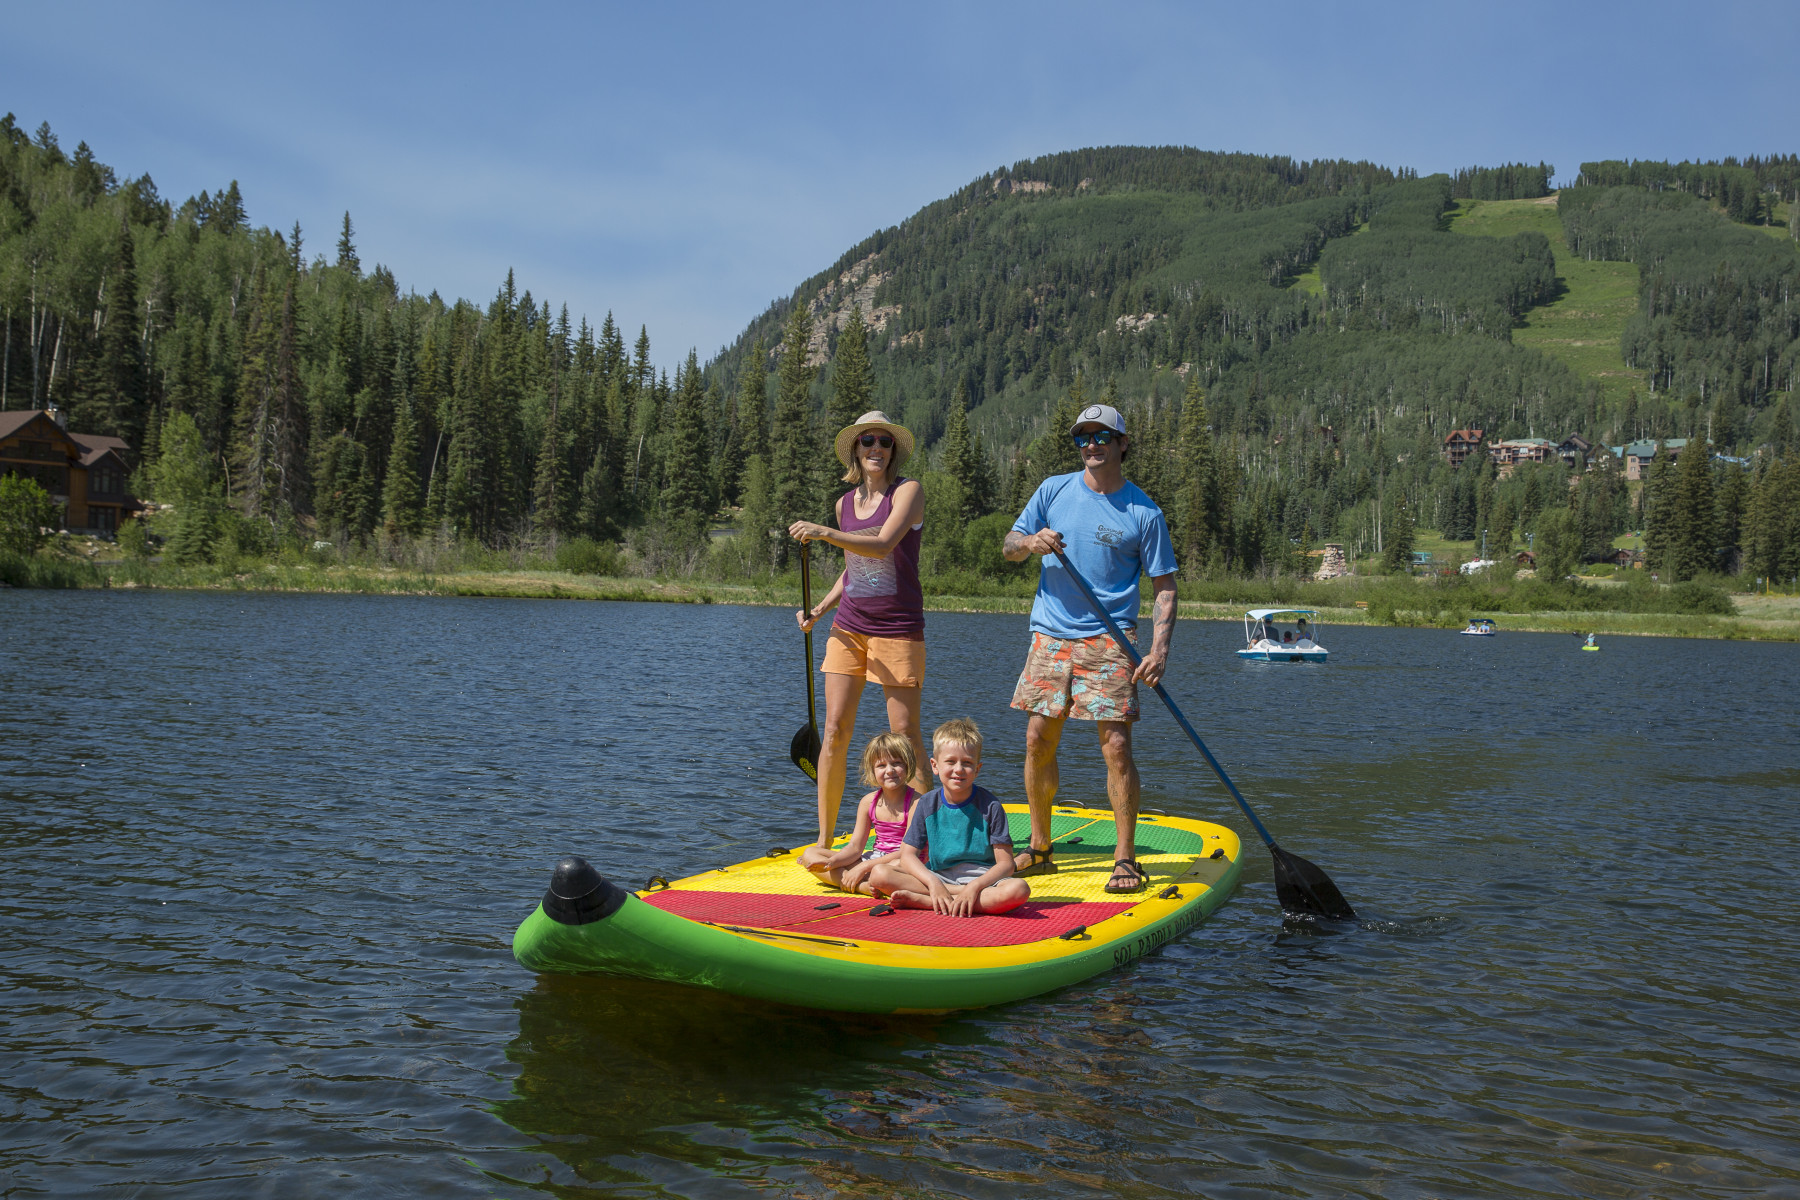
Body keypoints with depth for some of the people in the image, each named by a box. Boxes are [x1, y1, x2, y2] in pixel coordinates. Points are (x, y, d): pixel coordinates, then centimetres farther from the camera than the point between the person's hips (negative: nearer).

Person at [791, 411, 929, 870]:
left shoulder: (908, 490, -5)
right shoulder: (845, 504, 13)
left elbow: (882, 546, -21)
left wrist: (825, 534, -31)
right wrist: (817, 611, 11)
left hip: (898, 629, -5)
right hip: (848, 627, 5)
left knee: (904, 734, -6)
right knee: (835, 729, -1)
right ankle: (822, 840, 4)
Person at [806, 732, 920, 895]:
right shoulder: (869, 802, 5)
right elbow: (855, 846, 5)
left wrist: (864, 867, -21)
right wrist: (831, 862, -17)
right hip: (874, 859, 8)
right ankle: (862, 886, -22)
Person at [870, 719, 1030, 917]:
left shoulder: (989, 806, -4)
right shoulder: (928, 804, 4)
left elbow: (1005, 863, -7)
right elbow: (908, 855, 0)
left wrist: (974, 887, -24)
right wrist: (933, 884, -19)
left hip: (982, 877, -1)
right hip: (939, 876, 1)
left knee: (1019, 889, -36)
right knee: (879, 873, -20)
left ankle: (922, 901, -28)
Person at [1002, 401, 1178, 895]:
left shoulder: (1144, 512, -1)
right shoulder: (1053, 491, 7)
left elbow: (1164, 586, 0)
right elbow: (1008, 548, 9)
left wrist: (1160, 648, -14)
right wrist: (1031, 542, -16)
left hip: (1109, 639, -3)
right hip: (1051, 636, 3)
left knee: (1116, 746, -9)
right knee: (1038, 742, 5)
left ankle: (1125, 858, 2)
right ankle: (1040, 848, 20)